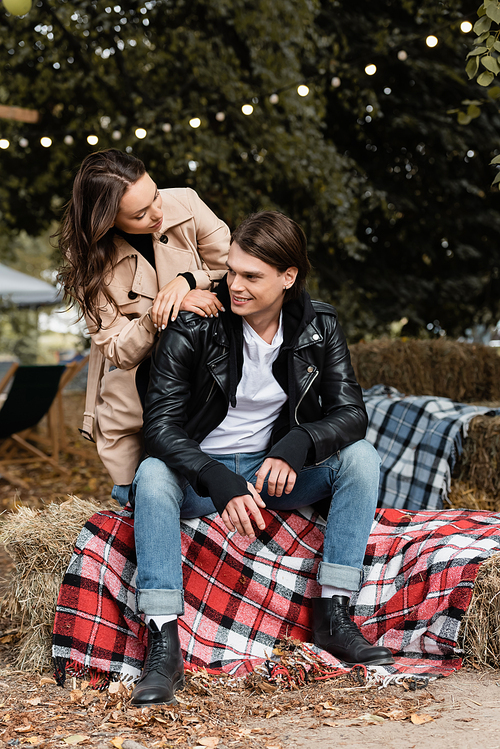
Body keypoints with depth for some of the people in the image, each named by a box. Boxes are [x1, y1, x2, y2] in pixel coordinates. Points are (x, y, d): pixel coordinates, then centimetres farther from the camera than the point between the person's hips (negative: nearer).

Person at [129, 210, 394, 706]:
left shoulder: (318, 326, -6)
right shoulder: (194, 326, -15)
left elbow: (350, 413, -9)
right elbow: (160, 424, -19)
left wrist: (294, 448, -30)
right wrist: (221, 484, -35)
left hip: (275, 471, 3)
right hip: (202, 471, -2)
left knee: (361, 457, -20)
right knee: (153, 474, -34)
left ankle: (333, 615, -16)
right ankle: (163, 646, -35)